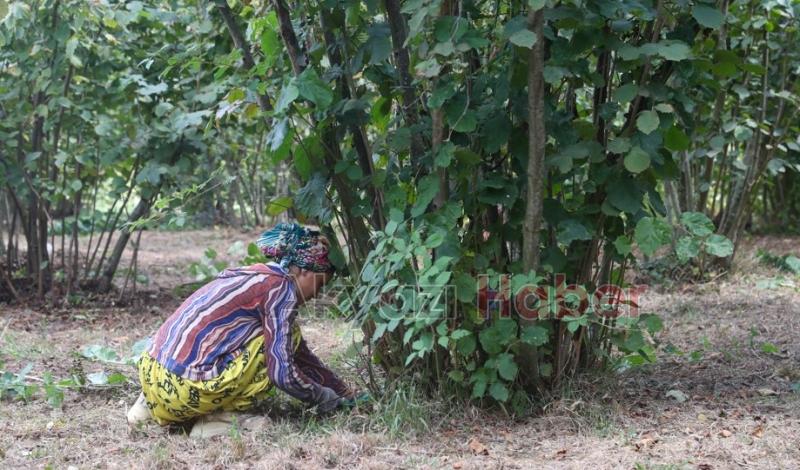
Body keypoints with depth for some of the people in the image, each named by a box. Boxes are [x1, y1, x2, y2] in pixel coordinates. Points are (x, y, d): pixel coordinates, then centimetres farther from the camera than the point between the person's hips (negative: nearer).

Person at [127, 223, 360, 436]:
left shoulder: (254, 276, 22)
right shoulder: (281, 288, -5)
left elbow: (300, 355, 31)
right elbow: (283, 374, -11)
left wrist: (344, 393, 35)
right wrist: (323, 397, 7)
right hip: (187, 390, -8)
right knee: (287, 334, 1)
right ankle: (223, 416, -1)